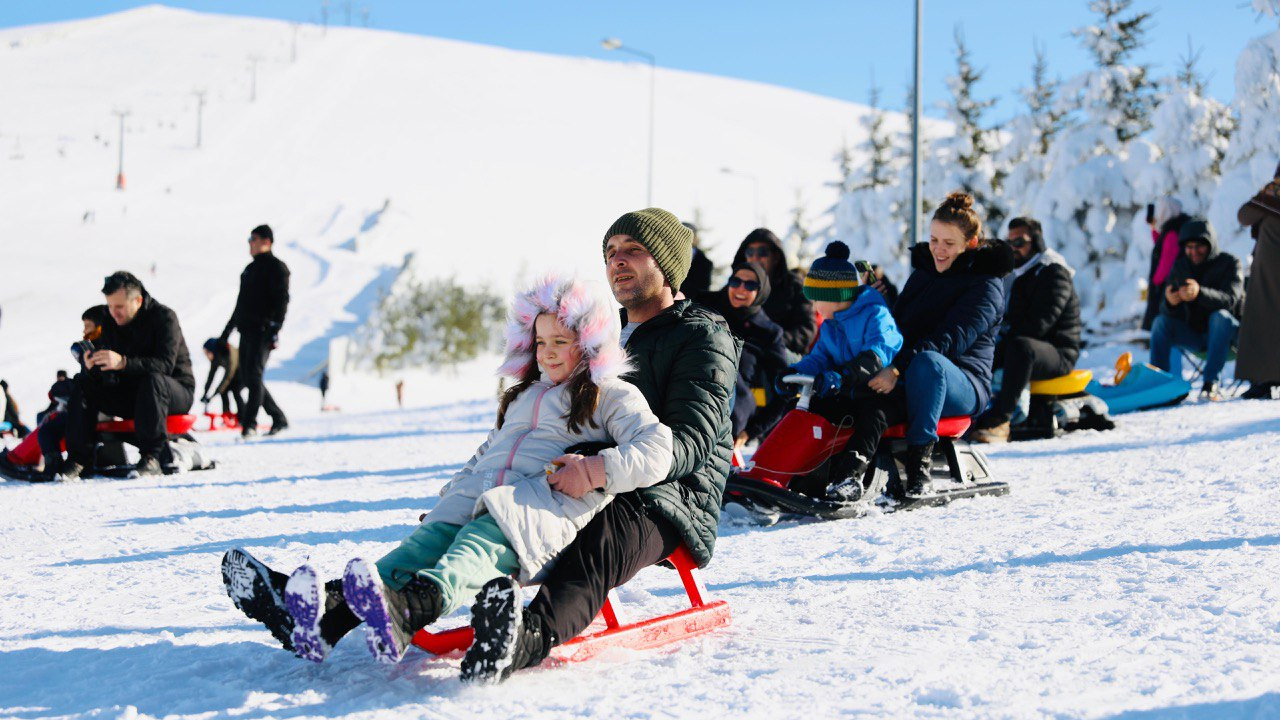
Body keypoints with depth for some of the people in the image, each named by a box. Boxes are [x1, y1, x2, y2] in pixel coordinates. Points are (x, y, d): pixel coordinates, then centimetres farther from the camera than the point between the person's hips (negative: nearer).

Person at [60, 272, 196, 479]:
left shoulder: (164, 318, -14)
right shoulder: (112, 324, 3)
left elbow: (165, 364, -28)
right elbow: (107, 378, -1)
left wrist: (123, 362, -40)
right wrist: (92, 366, -26)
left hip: (177, 390, -6)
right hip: (132, 395, 6)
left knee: (152, 379, -38)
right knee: (83, 383, -10)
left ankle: (151, 458, -37)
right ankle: (78, 459, -19)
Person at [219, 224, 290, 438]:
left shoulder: (277, 267, -2)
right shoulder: (250, 269, 23)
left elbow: (282, 300, -11)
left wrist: (274, 329, -21)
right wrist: (227, 332, 25)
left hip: (263, 330, -8)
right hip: (247, 330, 8)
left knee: (254, 375, -15)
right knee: (247, 378, 6)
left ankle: (250, 424, -16)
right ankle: (279, 417, 14)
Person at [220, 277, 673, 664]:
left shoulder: (611, 397, 13)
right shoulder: (523, 396, 36)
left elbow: (656, 451, -1)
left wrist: (597, 471, -14)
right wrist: (453, 495, 22)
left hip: (542, 510, -6)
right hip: (477, 500, 6)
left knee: (476, 550, -38)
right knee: (424, 544, -24)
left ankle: (406, 609, -70)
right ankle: (324, 607, -49)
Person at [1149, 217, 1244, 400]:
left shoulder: (1229, 263, -9)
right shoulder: (1180, 266, 2)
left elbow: (1230, 300, -27)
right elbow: (1172, 313, -5)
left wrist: (1200, 293, -47)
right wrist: (1170, 303, -32)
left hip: (1226, 331, -4)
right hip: (1194, 334, 4)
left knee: (1220, 316, -34)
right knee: (1161, 322, -18)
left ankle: (1210, 383, -40)